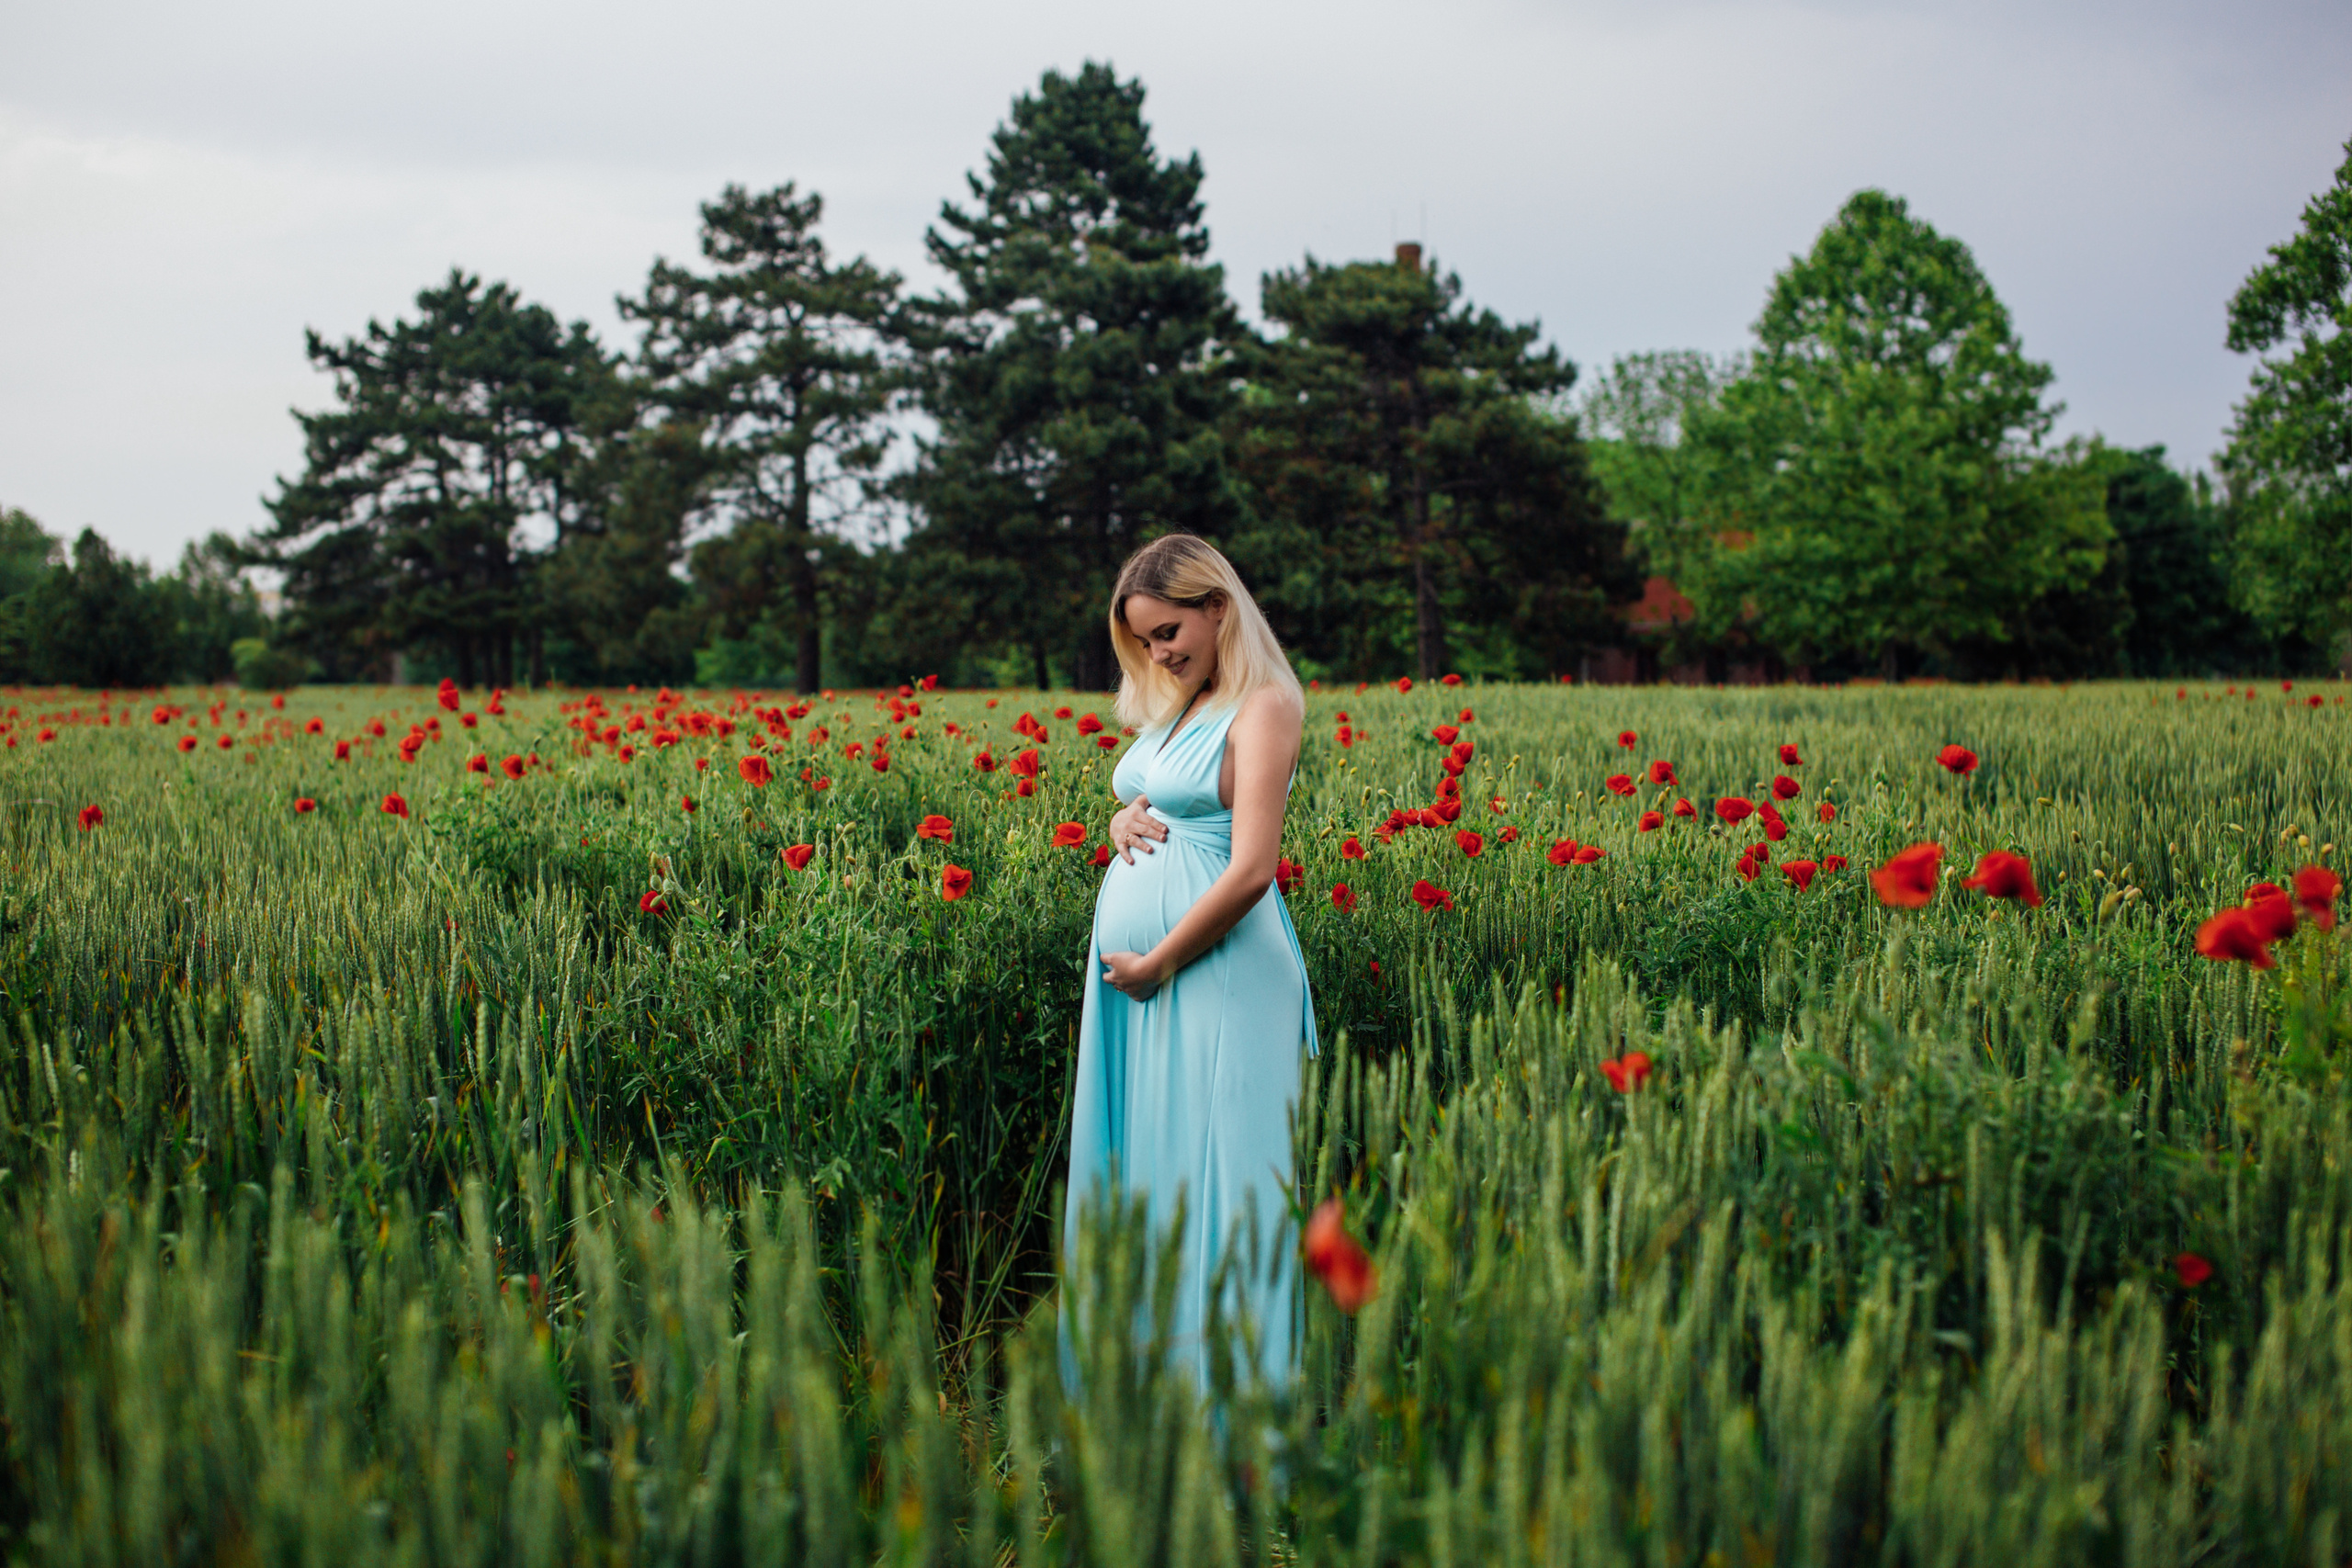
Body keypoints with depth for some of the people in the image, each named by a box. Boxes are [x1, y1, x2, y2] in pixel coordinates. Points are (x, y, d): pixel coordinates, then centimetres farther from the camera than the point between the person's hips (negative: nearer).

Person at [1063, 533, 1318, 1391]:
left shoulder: (1263, 706, -10)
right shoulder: (1174, 709, 15)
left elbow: (1250, 870, -18)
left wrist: (1158, 964, -14)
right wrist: (1123, 822, 1)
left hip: (1214, 967, -8)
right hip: (1129, 965, 8)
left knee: (1207, 1165, -5)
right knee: (1136, 1155, 11)